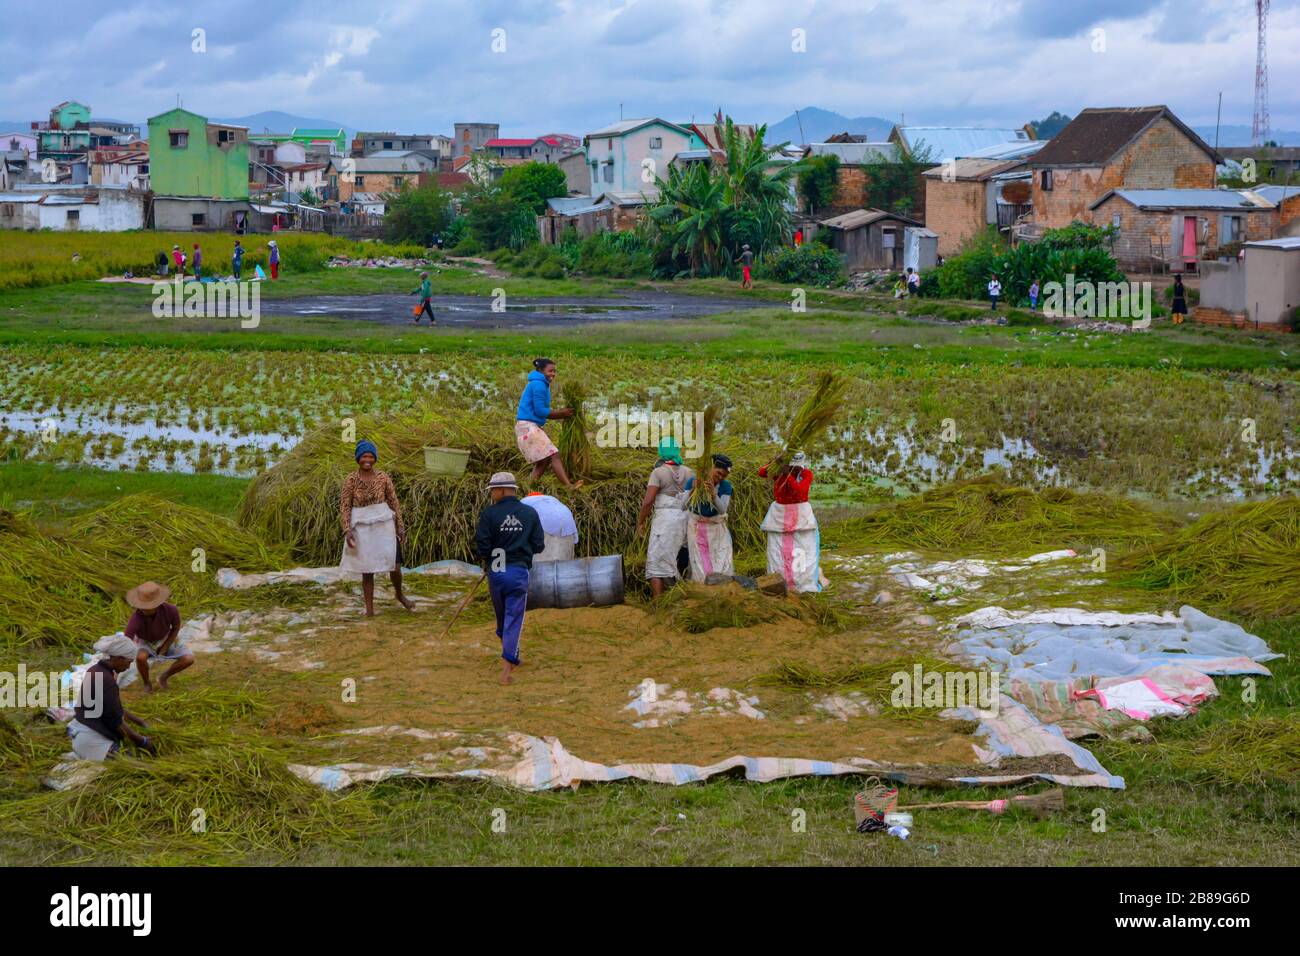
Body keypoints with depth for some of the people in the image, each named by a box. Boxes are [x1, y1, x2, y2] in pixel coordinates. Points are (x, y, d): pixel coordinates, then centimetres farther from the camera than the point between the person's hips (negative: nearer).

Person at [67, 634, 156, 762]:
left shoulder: (95, 670, 8)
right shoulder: (106, 680, -22)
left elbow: (116, 708, 19)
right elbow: (115, 721, -16)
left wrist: (140, 722, 20)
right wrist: (142, 741, -5)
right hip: (93, 739, -10)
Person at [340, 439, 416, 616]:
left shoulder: (383, 477, 1)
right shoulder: (351, 480, -3)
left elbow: (394, 502, 6)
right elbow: (344, 507, -4)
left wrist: (400, 526, 4)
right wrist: (347, 530, -13)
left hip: (384, 525, 1)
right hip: (362, 528, -1)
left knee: (395, 565, -3)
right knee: (367, 571, 4)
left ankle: (399, 594, 27)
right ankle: (369, 608, 13)